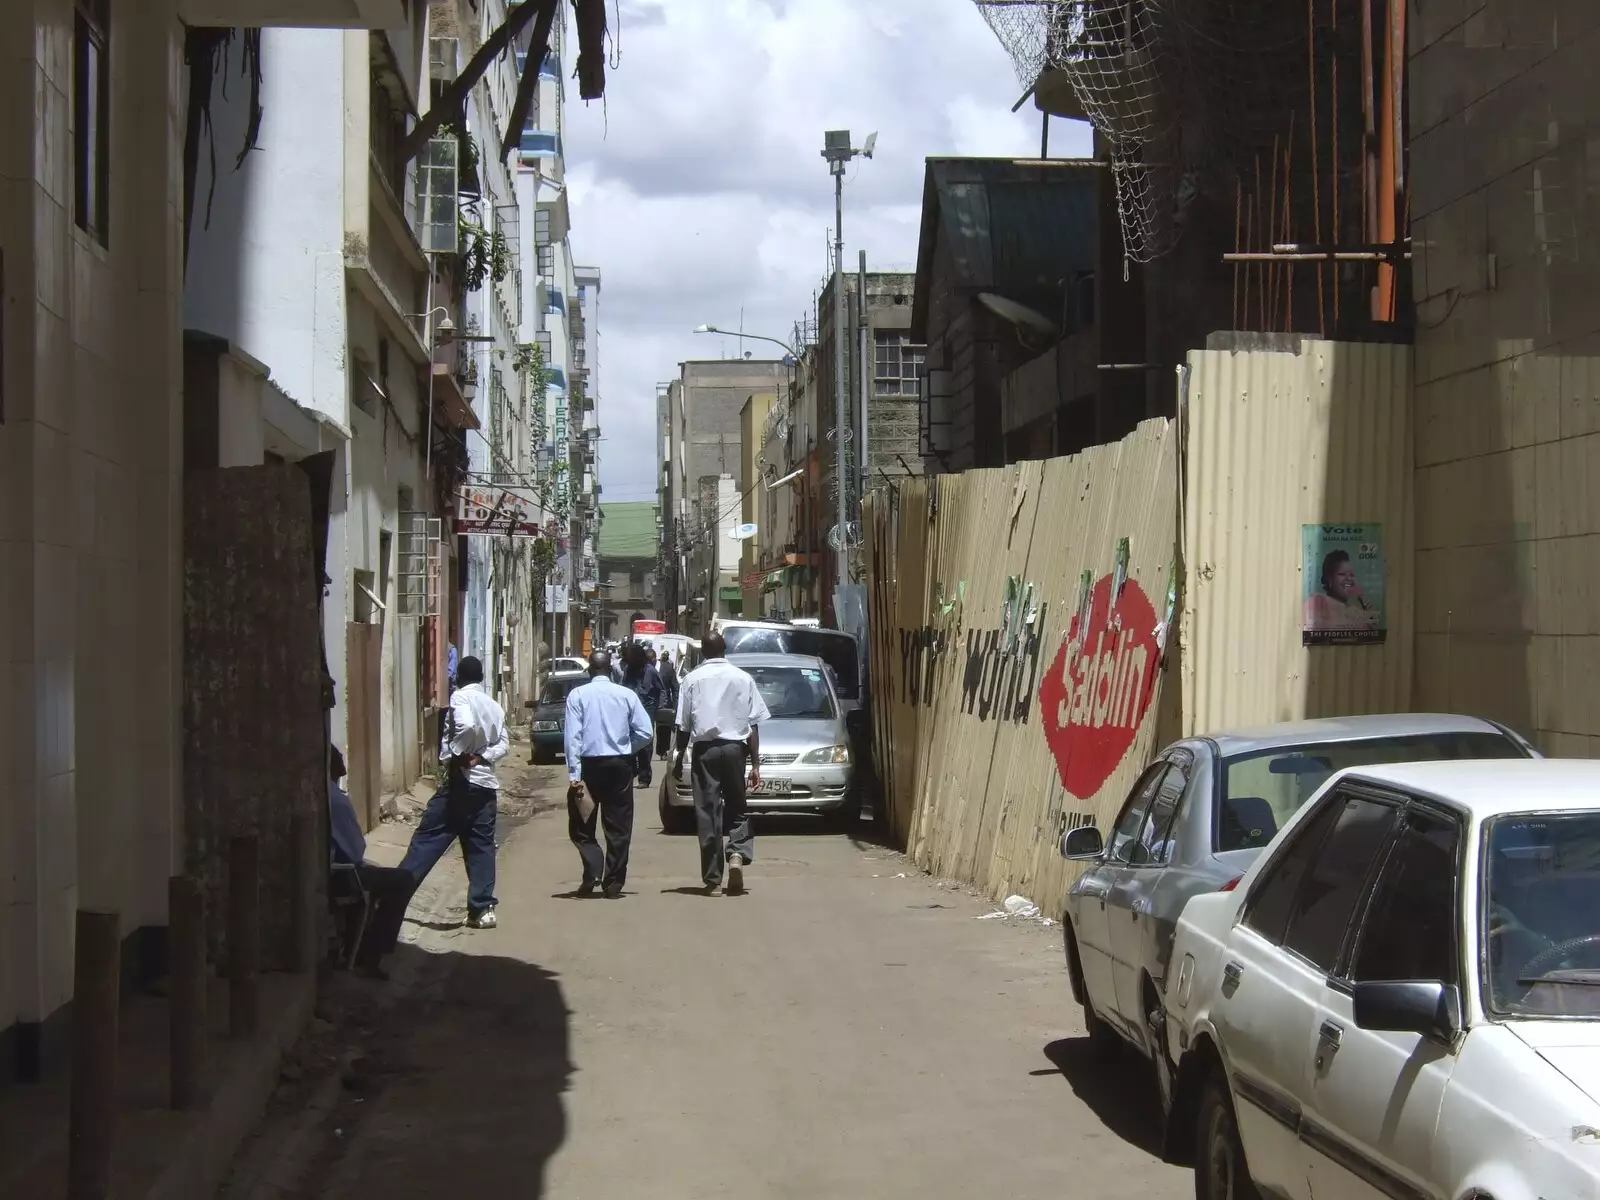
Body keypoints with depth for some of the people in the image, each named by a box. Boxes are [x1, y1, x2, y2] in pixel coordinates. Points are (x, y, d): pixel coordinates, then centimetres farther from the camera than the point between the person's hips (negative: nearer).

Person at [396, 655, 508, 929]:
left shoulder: (461, 697, -5)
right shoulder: (494, 706, 17)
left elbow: (467, 726, -25)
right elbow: (503, 744, 8)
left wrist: (455, 756, -14)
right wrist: (480, 757, -4)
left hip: (462, 780, -6)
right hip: (487, 784, 6)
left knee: (428, 837, -4)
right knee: (481, 847, 5)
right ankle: (482, 909, 0)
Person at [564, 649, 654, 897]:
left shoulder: (577, 695, -4)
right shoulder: (627, 695, -1)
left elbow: (573, 736, -10)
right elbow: (645, 732, -3)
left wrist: (573, 774, -11)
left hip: (589, 764, -1)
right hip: (620, 765, 1)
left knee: (582, 825, 8)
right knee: (618, 827, 9)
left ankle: (593, 872, -12)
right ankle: (613, 883, 8)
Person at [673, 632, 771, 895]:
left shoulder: (692, 679, 2)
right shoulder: (743, 678, 6)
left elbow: (684, 725, 2)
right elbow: (753, 724, 4)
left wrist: (679, 758, 12)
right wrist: (755, 764, 6)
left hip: (704, 748, -1)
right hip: (735, 747, 1)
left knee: (707, 811, 3)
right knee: (737, 807, 13)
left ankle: (712, 877, 2)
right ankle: (738, 854, -12)